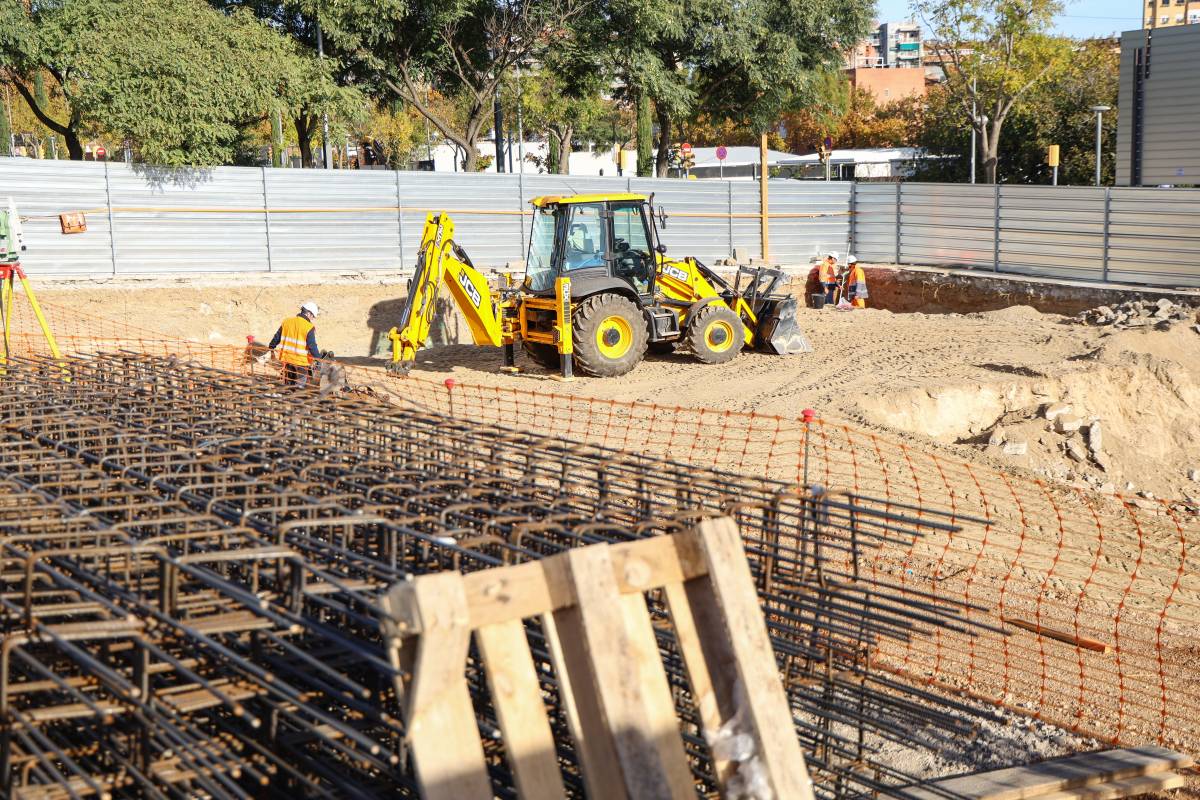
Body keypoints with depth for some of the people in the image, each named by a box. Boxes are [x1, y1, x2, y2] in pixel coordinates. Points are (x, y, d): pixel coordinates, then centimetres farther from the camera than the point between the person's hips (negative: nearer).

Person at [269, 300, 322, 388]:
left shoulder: (286, 322, 4)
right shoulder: (309, 327, -14)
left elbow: (277, 337, 14)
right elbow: (312, 346, -18)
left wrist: (271, 347, 29)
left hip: (287, 358, 6)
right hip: (301, 361, -6)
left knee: (288, 383, 20)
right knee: (300, 386, 5)